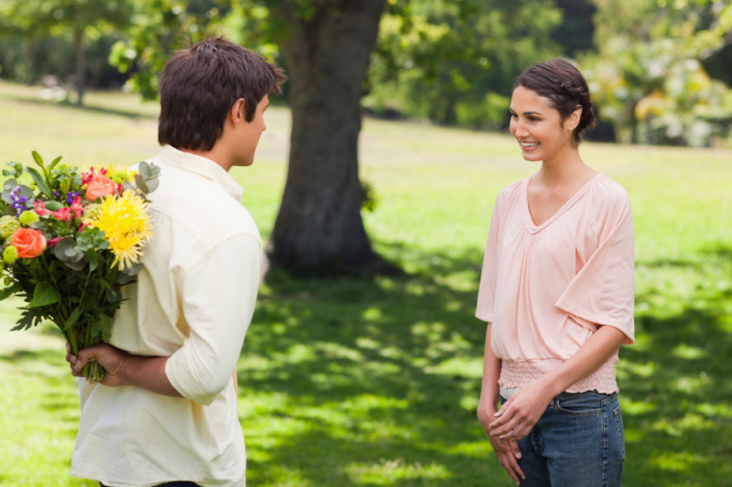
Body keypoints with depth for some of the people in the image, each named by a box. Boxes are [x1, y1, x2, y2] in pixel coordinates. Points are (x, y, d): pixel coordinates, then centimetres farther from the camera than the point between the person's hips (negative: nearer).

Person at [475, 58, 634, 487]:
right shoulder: (510, 200, 11)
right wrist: (489, 399, 5)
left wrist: (545, 388, -17)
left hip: (580, 407, -5)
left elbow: (615, 323, -8)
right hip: (519, 405, 5)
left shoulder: (606, 201, -6)